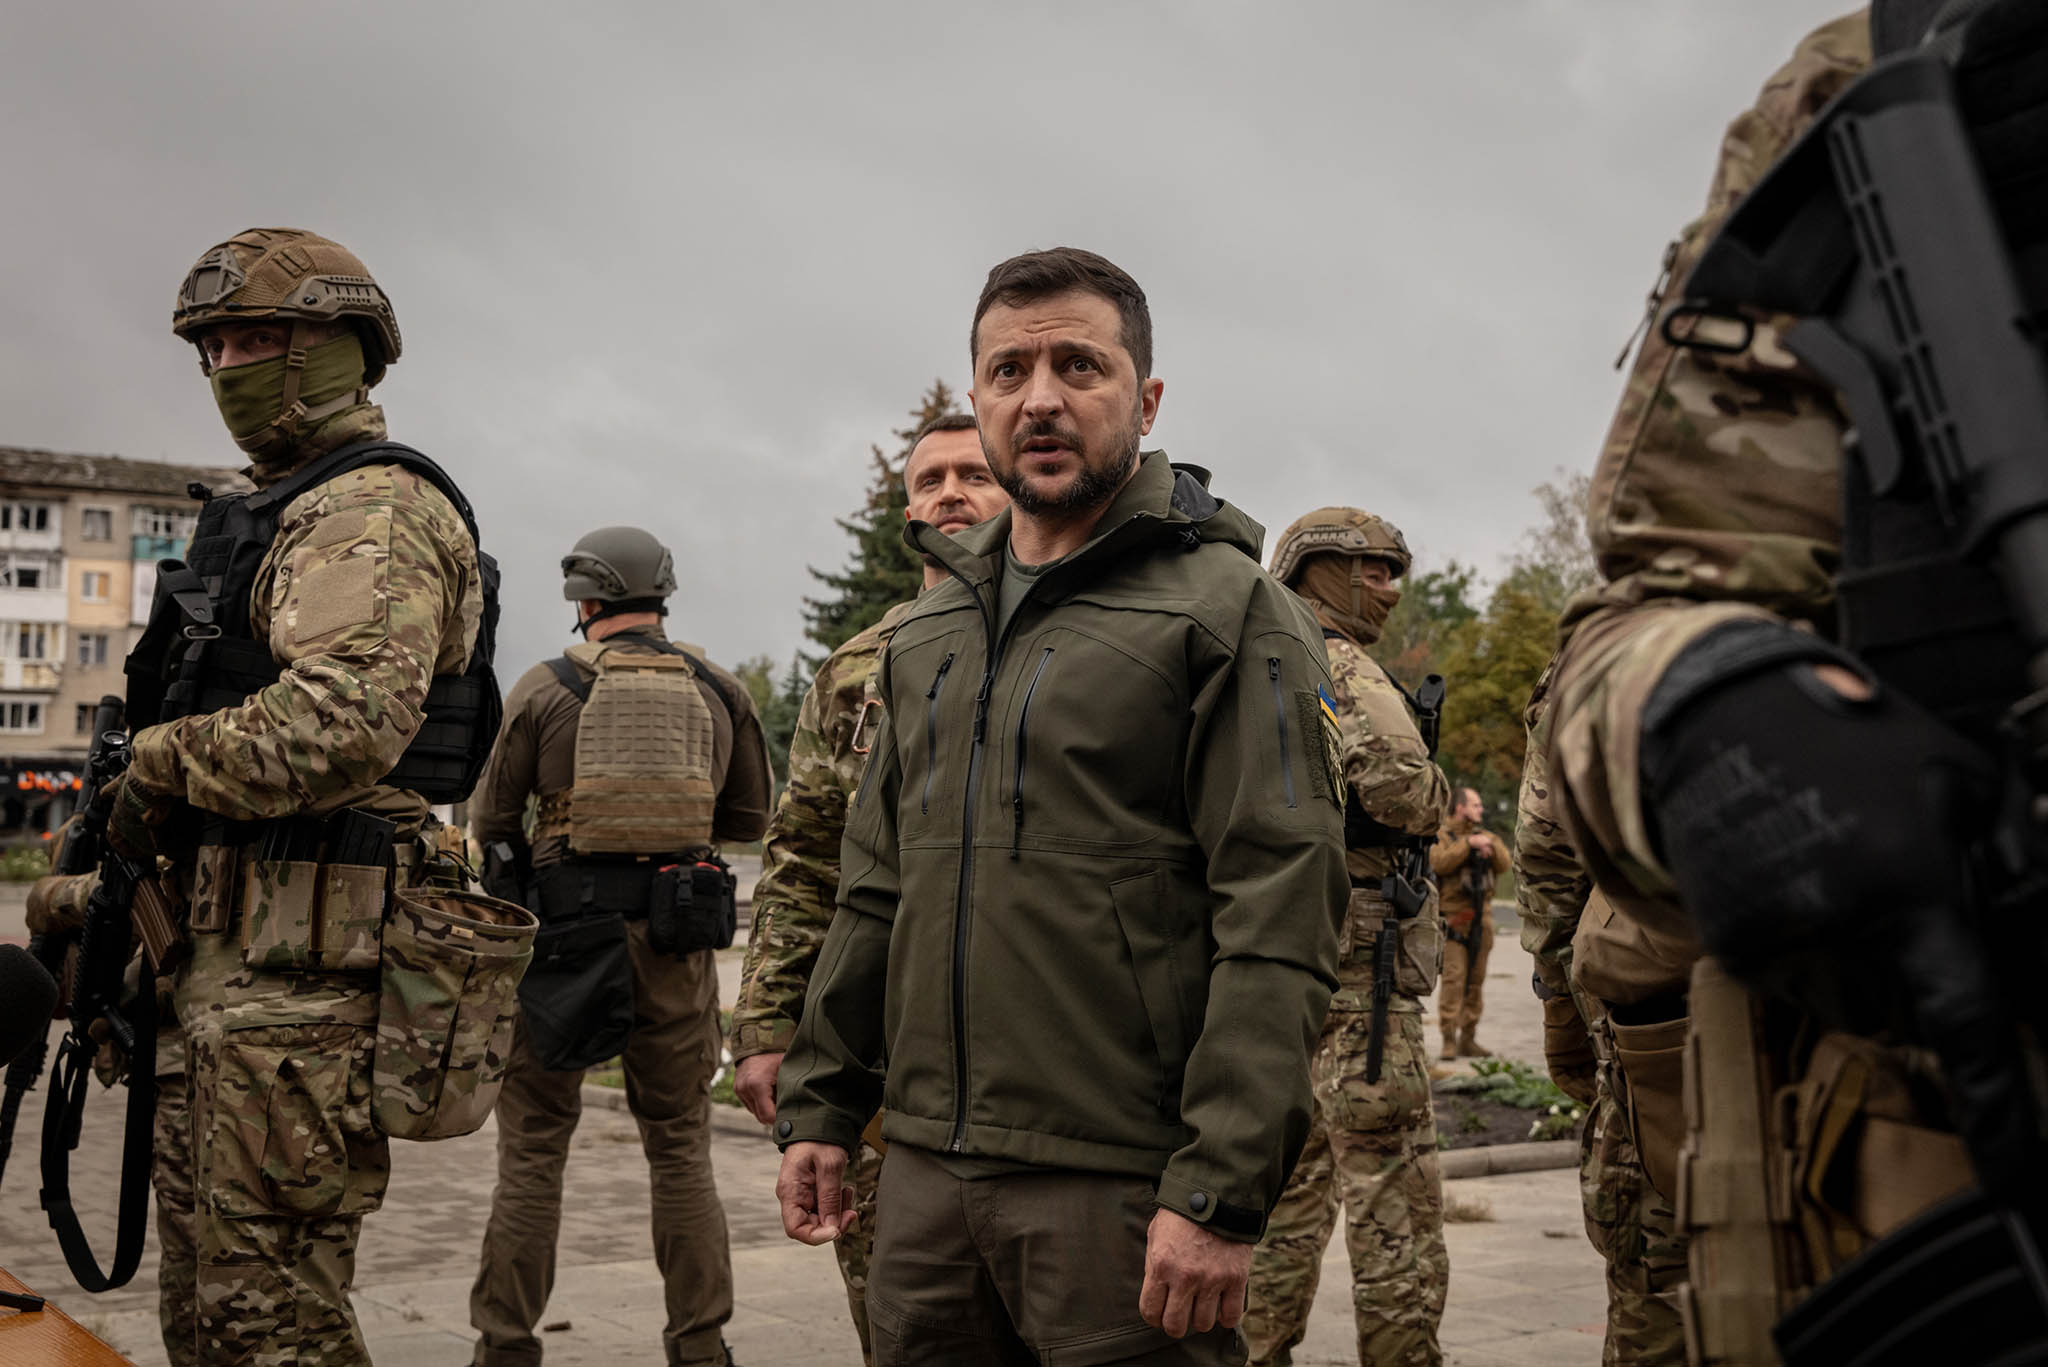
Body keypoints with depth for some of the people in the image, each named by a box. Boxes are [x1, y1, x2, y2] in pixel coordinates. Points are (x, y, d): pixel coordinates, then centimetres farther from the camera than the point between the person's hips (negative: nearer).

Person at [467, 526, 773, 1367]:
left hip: (563, 928, -2)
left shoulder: (545, 689, -3)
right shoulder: (721, 694, 4)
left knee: (532, 1150, 9)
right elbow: (750, 816, 12)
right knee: (681, 1151, 12)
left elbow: (490, 822, 3)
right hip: (675, 946, 2)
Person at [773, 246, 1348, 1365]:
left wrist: (1223, 1193, -19)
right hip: (924, 1173, 6)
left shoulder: (1227, 609, -6)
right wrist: (821, 1105, 14)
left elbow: (1279, 925, -14)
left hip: (1119, 1186, -6)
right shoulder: (929, 630, 15)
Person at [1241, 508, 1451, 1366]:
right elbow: (1401, 788, -24)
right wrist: (1452, 803, -4)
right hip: (1353, 953, -9)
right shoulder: (1340, 668, -10)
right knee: (1394, 1195, -6)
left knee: (1295, 1182, 15)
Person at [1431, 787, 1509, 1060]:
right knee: (1453, 978, -12)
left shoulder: (1486, 835, 17)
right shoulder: (1441, 835, 1)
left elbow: (1504, 865, 6)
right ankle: (1449, 1039, -11)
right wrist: (1468, 844, -19)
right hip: (1454, 917, -6)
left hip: (1481, 919, 6)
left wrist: (1491, 847, -11)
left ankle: (1468, 1038, 14)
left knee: (1476, 980, 7)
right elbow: (1440, 862, -17)